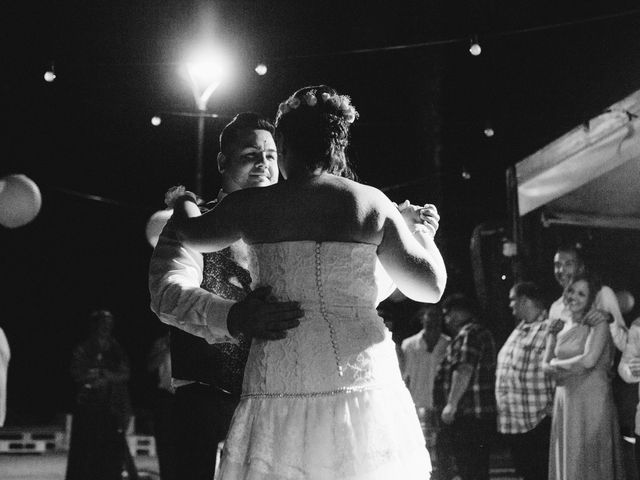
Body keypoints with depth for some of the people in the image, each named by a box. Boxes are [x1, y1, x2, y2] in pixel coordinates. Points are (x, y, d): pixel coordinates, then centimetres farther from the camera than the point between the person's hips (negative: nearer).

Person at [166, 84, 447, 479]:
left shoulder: (252, 205, 5)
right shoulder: (372, 203, 2)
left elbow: (195, 235, 24)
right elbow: (430, 287, 5)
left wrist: (183, 202, 46)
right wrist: (419, 228, 22)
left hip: (280, 383, 0)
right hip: (361, 380, 0)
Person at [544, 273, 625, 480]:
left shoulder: (598, 323, -4)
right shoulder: (560, 326, 13)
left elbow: (589, 360, -16)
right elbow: (546, 364, 11)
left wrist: (557, 364, -2)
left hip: (592, 400, -6)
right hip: (565, 402, 6)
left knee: (589, 463, -4)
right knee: (566, 461, 6)